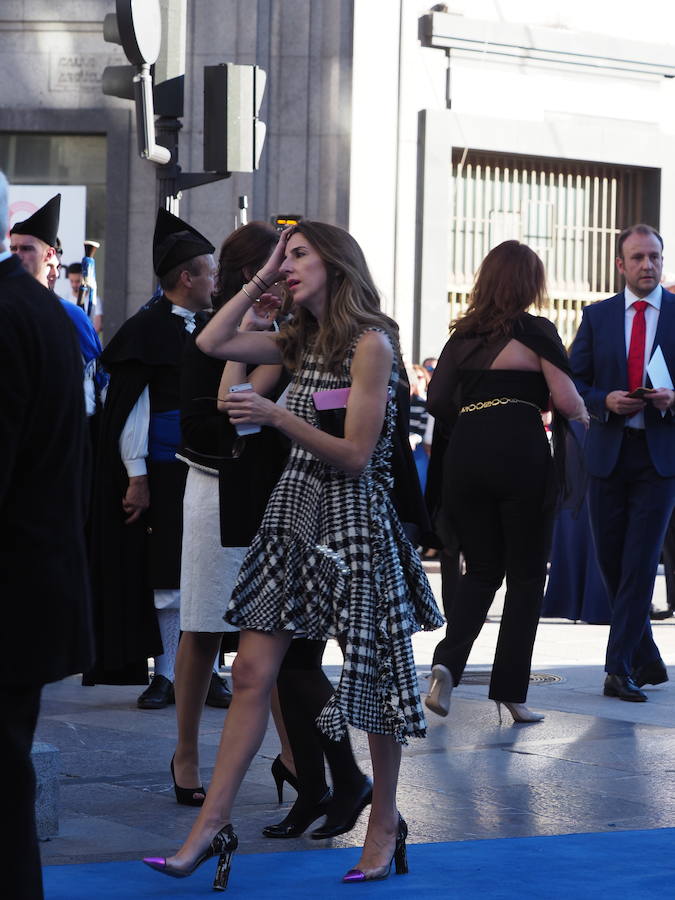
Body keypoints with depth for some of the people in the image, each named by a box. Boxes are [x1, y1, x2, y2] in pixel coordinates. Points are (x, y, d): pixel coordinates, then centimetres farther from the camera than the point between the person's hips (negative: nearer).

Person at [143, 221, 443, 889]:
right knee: (252, 673, 1)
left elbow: (355, 456, -15)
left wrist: (277, 417, -24)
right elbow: (210, 343, 10)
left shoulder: (370, 343, -11)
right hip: (293, 514, 7)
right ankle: (209, 829, 0)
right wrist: (261, 280, 8)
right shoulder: (301, 340, 12)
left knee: (371, 675, 5)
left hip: (350, 521, -7)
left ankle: (384, 822, 21)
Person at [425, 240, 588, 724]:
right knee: (527, 574, 6)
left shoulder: (463, 335, 10)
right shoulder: (536, 331, -3)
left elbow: (437, 399, 6)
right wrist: (584, 416, 14)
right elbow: (566, 401, -7)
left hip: (465, 454, 4)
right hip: (521, 453, -4)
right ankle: (510, 691, 5)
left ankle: (448, 662, -6)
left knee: (482, 570, 15)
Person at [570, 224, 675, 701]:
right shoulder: (598, 317, 8)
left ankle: (620, 668, -7)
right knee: (611, 560, 6)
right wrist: (605, 401, -11)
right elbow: (571, 383, 8)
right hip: (609, 453, 3)